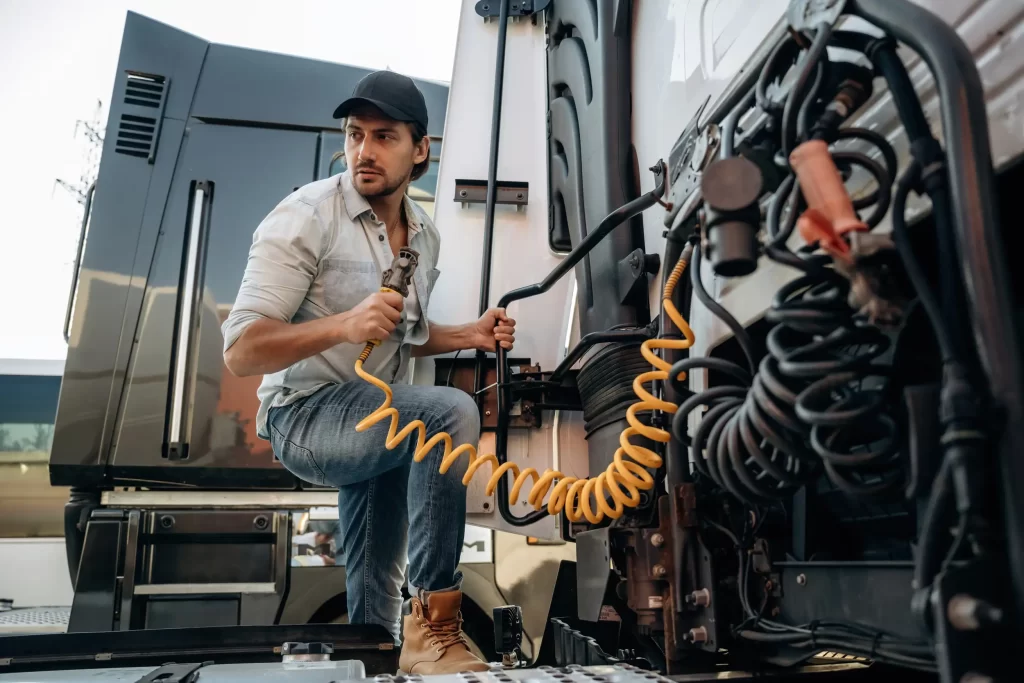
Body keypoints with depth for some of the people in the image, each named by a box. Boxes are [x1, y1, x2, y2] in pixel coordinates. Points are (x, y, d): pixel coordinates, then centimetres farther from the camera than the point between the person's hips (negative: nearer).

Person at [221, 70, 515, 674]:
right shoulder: (307, 215, -15)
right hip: (306, 414, -7)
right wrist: (344, 325, -35)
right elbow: (241, 351, -20)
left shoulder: (425, 233, 7)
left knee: (376, 589, 13)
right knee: (452, 412, -31)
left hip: (378, 419, 7)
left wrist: (469, 336, 1)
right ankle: (434, 620, -24)